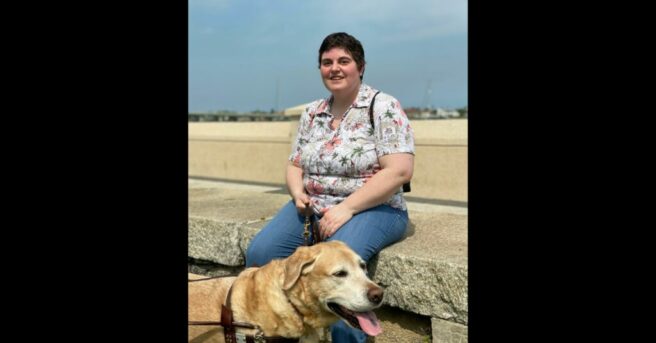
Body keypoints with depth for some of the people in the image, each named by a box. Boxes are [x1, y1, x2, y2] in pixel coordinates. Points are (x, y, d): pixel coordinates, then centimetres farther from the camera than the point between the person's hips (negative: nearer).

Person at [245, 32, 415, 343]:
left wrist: (346, 209, -22)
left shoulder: (383, 107, -8)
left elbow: (400, 171, -17)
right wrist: (298, 194, -6)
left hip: (371, 209, -6)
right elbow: (295, 165, 18)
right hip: (313, 206, 6)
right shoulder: (312, 113, 12)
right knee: (259, 253, -16)